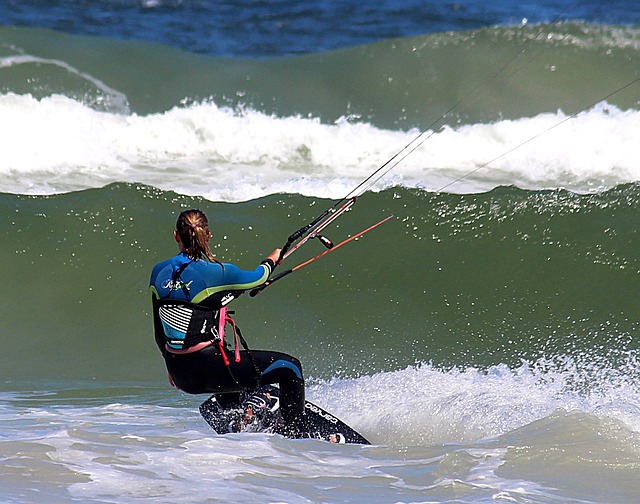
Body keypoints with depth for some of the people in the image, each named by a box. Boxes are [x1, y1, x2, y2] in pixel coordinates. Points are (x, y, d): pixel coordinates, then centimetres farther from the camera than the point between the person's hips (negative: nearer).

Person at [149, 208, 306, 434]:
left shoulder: (159, 272, 2)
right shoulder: (215, 272, -16)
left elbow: (159, 332, 12)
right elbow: (257, 278, 5)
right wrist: (272, 260, 28)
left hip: (180, 376, 7)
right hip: (209, 371, -7)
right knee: (289, 367, 7)